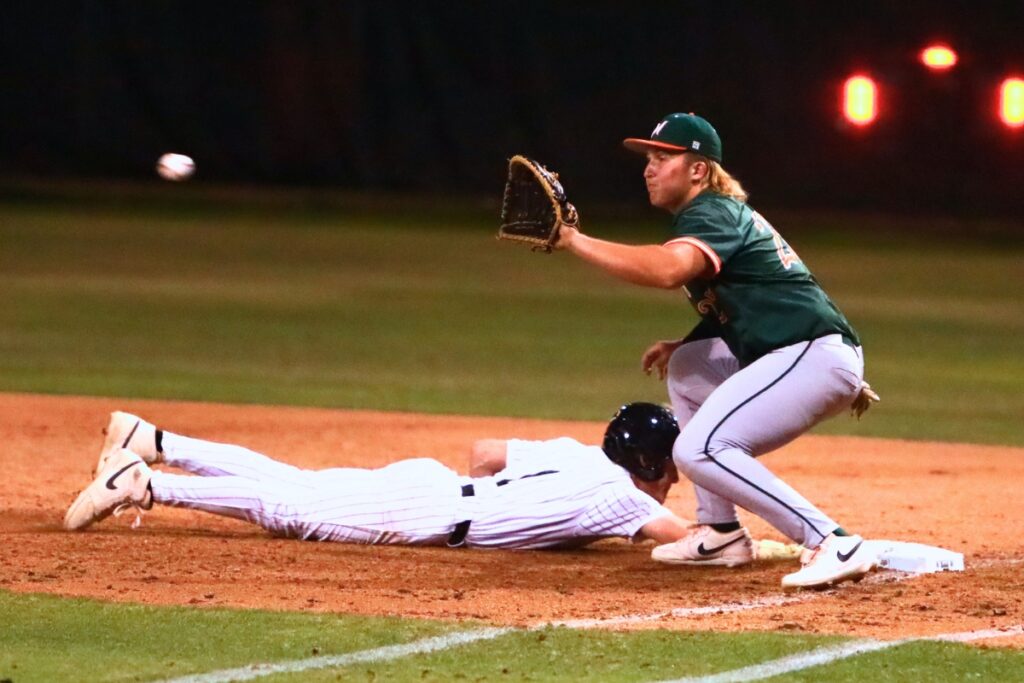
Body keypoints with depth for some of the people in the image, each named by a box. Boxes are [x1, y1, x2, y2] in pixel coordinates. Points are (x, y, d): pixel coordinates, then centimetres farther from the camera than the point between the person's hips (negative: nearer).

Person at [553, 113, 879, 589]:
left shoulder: (712, 214, -9)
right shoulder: (727, 213, 24)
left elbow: (668, 269, -30)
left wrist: (575, 242, -27)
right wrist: (682, 346, 15)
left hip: (814, 354, -11)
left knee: (697, 450, -18)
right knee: (685, 365, 25)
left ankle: (833, 545, -25)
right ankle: (719, 532, 20)